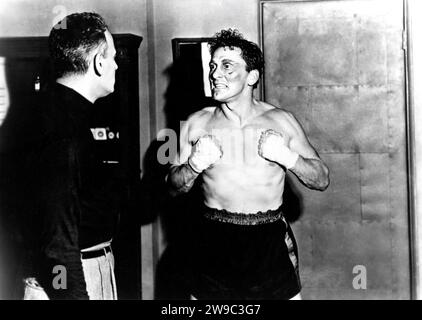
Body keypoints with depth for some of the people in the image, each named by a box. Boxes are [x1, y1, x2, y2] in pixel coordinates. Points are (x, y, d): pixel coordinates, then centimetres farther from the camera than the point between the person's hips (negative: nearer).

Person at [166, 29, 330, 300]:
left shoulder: (281, 121, 1)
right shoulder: (197, 124, 3)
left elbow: (322, 180, 4)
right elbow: (173, 187, 8)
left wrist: (287, 157, -14)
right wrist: (193, 166, -13)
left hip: (270, 243, 0)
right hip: (215, 244, 1)